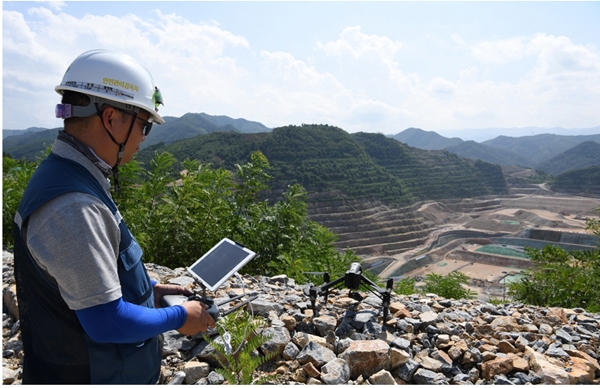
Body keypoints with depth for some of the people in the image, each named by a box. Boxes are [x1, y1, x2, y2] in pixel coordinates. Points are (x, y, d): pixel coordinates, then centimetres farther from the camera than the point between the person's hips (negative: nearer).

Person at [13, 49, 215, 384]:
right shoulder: (72, 206, -31)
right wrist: (179, 317, -15)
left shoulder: (66, 177, 0)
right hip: (89, 373, -8)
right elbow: (107, 322, -29)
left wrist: (150, 289, 6)